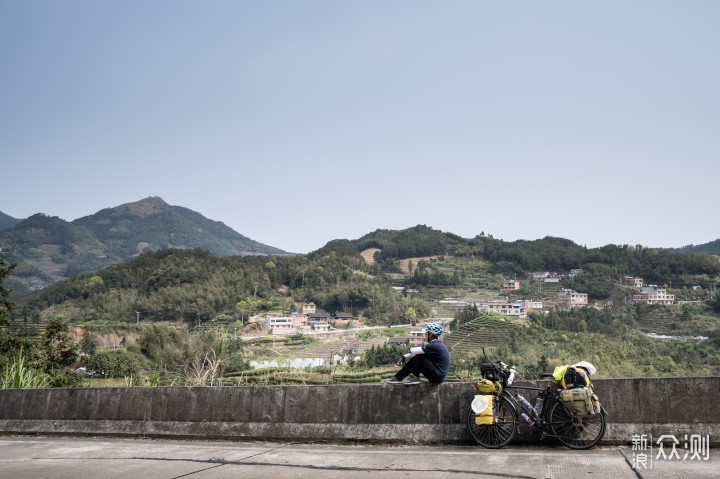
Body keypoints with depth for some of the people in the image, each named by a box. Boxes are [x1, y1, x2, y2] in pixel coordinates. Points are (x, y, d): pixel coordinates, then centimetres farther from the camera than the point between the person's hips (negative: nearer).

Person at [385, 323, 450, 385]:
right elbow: (415, 352, 15)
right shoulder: (437, 344, 11)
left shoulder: (435, 346, -21)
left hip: (437, 377, -10)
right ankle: (398, 378, 11)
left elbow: (413, 351, -18)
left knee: (419, 357, -15)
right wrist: (404, 357, 10)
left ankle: (415, 378, 0)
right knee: (414, 359, 9)